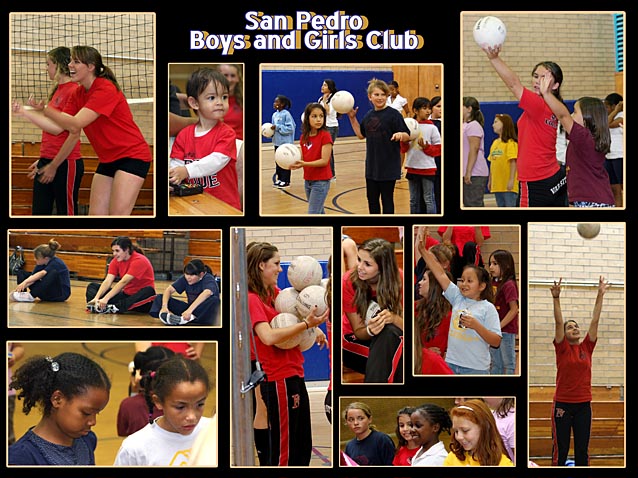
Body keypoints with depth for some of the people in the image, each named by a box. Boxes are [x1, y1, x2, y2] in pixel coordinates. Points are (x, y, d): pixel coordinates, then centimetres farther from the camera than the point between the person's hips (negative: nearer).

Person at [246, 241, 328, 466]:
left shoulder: (274, 293, 10)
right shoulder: (252, 299, -14)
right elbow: (268, 337, -28)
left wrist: (314, 326, 6)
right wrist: (306, 324, -29)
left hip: (294, 374, 9)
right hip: (279, 379, -9)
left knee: (302, 447, 17)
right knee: (282, 451, -3)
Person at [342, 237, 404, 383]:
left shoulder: (398, 279, -15)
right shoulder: (349, 282, -16)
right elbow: (358, 331, -11)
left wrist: (393, 318, -36)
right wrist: (370, 330, -34)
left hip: (392, 343, 1)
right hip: (356, 344, 0)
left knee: (390, 332, -36)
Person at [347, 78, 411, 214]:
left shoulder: (393, 114, -11)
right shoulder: (369, 115, 8)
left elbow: (407, 136, -11)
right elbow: (361, 134, 18)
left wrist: (400, 135, -32)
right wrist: (352, 118, 11)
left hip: (389, 166, -6)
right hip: (371, 166, 6)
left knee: (387, 200, 3)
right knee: (372, 198, 14)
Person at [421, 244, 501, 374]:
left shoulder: (488, 308, -4)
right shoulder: (458, 298, 8)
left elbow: (496, 342, -8)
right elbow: (441, 274, 5)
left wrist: (476, 326, -20)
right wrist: (423, 250, 0)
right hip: (451, 364, 4)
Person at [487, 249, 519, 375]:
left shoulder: (509, 285, -15)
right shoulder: (493, 283, 7)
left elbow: (514, 309, -18)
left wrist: (499, 326, -18)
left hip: (506, 330, -8)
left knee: (508, 362, 2)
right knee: (495, 362, 16)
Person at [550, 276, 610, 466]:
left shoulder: (587, 347, 6)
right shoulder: (562, 348, -2)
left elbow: (595, 321, 3)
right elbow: (558, 322, -12)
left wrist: (600, 295, 0)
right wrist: (556, 297, -21)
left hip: (583, 404, 3)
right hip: (563, 404, -3)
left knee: (582, 450, 7)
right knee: (560, 450, 1)